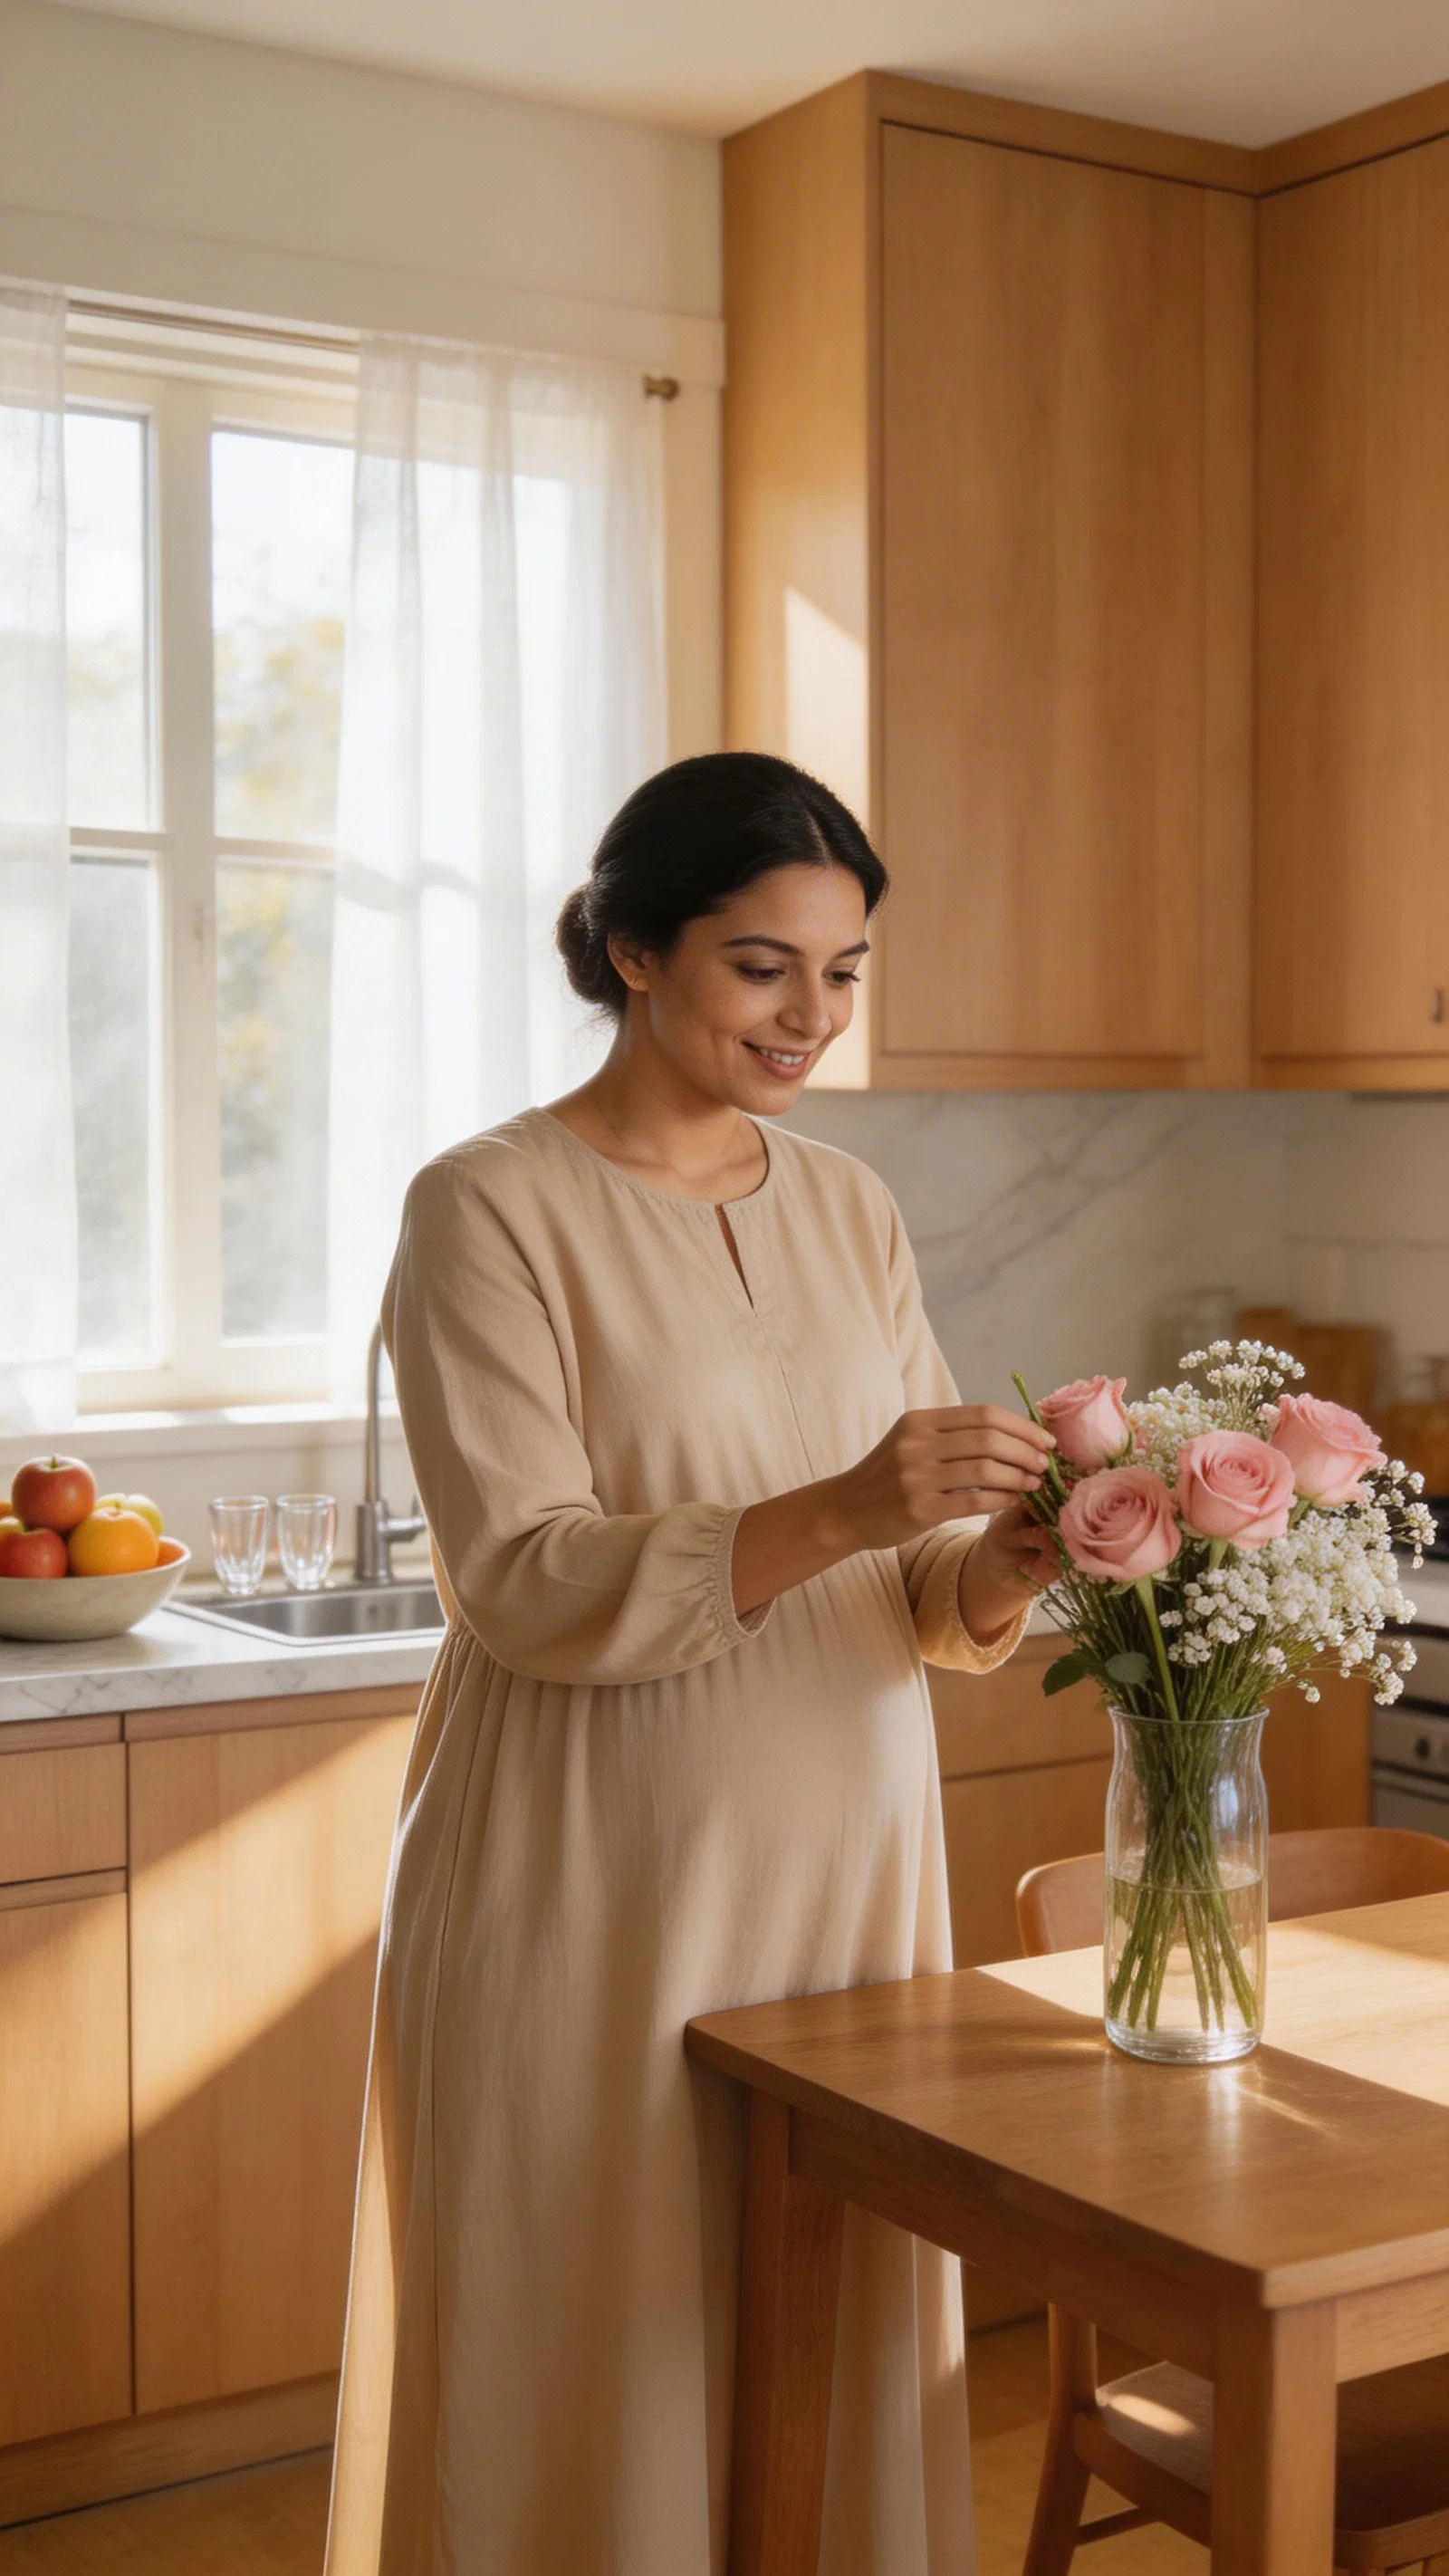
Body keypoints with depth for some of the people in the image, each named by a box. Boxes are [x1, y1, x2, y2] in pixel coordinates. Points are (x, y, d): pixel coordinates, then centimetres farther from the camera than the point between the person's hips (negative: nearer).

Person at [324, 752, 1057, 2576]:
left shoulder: (850, 1210, 10)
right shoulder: (493, 1209, -8)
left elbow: (928, 1602, 8)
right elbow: (527, 1586, -16)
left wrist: (998, 1569, -15)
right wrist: (838, 1513, -27)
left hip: (843, 1866, 5)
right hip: (602, 1896, -5)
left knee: (842, 2348, 12)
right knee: (610, 2369, 5)